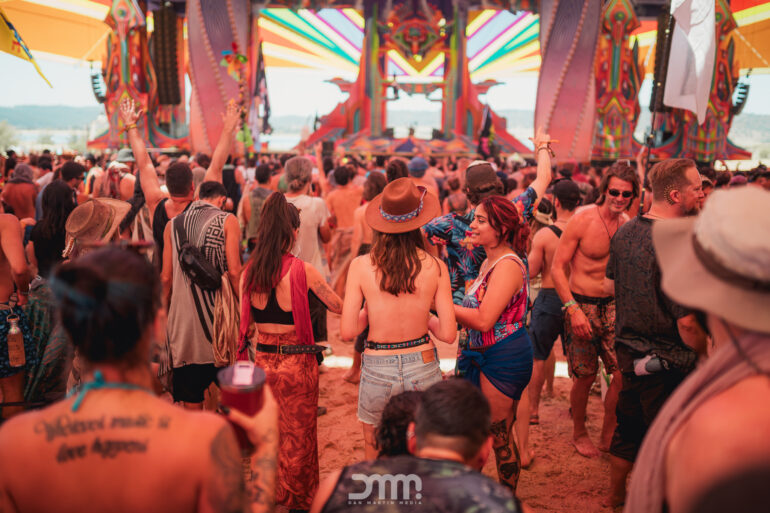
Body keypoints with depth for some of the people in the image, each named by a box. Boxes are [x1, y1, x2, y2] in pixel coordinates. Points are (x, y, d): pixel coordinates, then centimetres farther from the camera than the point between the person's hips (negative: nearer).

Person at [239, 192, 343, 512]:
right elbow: (339, 307, -7)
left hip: (263, 359, 5)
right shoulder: (302, 270, -16)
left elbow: (244, 320, 3)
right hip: (296, 361, -4)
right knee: (298, 435, 13)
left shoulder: (250, 270, -3)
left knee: (268, 432, 23)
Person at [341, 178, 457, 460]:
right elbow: (448, 333, -6)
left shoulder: (361, 265, -10)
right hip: (423, 368, 1)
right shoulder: (435, 267, -8)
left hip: (377, 371, 0)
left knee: (376, 460, 21)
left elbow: (347, 332, -8)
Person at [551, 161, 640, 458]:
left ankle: (608, 435, 19)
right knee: (585, 377, 4)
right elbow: (557, 267, -11)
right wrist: (573, 309, -18)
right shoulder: (583, 220, -12)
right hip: (582, 306, -4)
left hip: (614, 306, 4)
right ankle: (579, 433, 28)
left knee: (625, 372, -2)